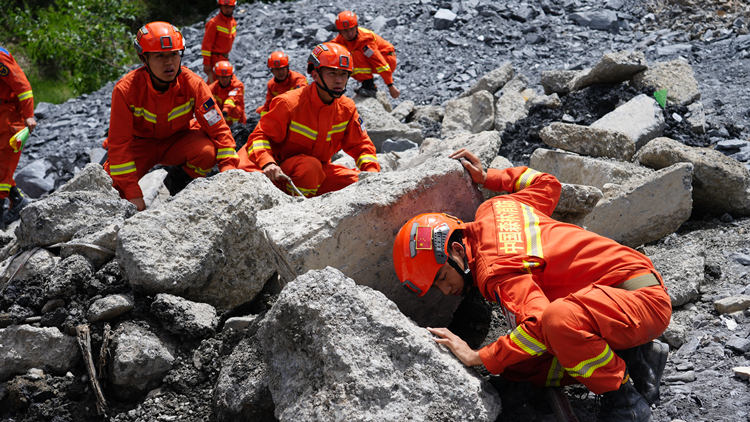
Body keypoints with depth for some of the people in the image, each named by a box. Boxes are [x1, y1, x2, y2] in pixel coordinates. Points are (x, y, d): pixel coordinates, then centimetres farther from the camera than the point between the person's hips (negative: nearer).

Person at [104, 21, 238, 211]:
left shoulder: (193, 84, -22)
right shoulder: (126, 89, -26)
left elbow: (218, 129, -19)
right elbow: (119, 144, -24)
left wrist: (228, 169, -32)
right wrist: (133, 194, -29)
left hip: (177, 140, 2)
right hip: (139, 143, -1)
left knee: (208, 151, -31)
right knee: (111, 187, -26)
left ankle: (176, 183, 0)